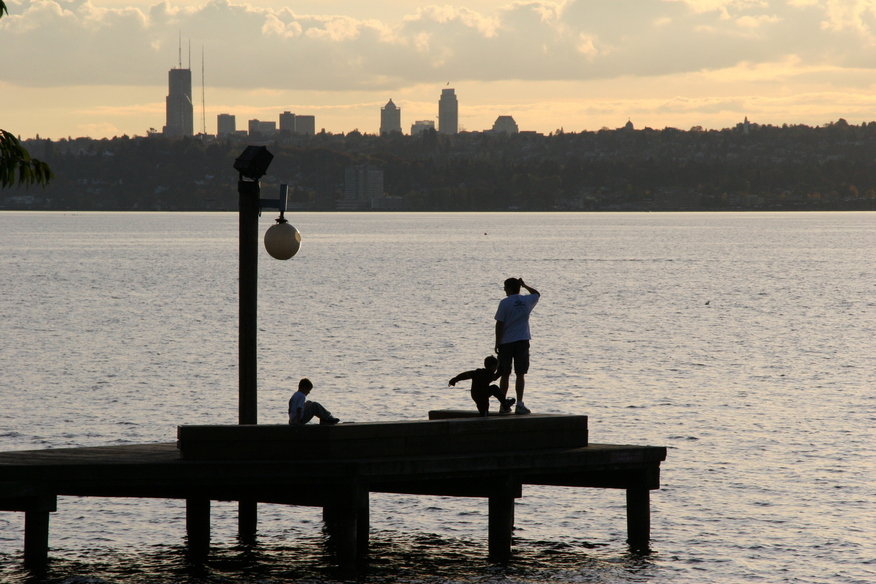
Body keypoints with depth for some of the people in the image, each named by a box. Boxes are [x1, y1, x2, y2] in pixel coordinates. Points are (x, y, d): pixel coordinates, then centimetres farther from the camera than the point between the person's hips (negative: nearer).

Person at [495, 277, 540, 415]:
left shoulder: (505, 303, -8)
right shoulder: (527, 301, 2)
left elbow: (499, 324, -8)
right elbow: (537, 294, 26)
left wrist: (497, 343, -2)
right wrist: (524, 286, 25)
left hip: (506, 342, -2)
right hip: (522, 341, 2)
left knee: (504, 375, 5)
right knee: (520, 374, 2)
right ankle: (519, 404, -4)